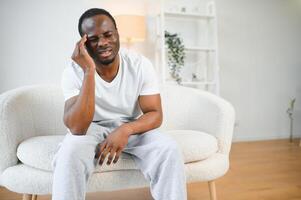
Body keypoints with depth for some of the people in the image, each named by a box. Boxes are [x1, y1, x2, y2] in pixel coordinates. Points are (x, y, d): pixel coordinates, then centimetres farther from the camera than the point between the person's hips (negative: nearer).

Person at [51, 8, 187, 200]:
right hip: (92, 129, 0)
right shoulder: (74, 72, -18)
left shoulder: (140, 65, -15)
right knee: (70, 154, -33)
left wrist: (125, 130, -34)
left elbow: (155, 114, -14)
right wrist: (89, 71, -37)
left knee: (169, 151, -27)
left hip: (133, 128, 1)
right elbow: (77, 128, -30)